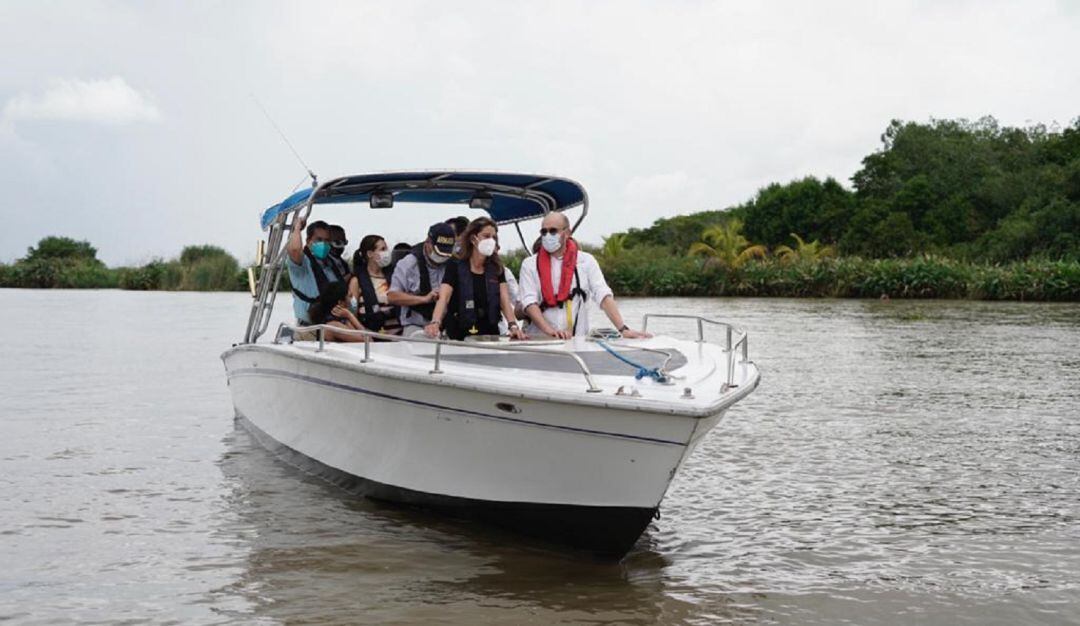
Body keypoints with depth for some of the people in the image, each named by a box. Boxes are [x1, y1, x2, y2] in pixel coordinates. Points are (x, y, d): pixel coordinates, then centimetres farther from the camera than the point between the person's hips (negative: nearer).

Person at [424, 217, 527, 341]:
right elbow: (443, 298, -18)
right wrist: (435, 323, -37)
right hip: (460, 336, -4)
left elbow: (505, 300, -4)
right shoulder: (455, 266, -6)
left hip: (490, 334, 4)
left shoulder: (496, 268, 6)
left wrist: (513, 326, -22)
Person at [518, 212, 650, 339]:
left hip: (578, 340, 0)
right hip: (541, 340, 0)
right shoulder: (529, 265, 8)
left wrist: (623, 329, -12)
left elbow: (604, 296, 1)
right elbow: (529, 303, -3)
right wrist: (549, 330, -19)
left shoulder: (586, 261, 8)